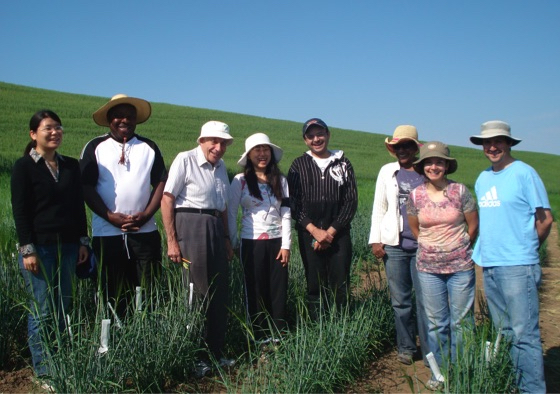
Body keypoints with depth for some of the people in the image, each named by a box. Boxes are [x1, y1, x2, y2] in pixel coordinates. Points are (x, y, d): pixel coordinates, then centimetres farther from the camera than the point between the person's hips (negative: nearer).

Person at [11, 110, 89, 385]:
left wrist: (83, 242, 10)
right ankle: (44, 372, 10)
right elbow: (19, 210, -7)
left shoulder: (71, 166, 11)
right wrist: (27, 249, -12)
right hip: (39, 248, -5)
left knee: (62, 309, 9)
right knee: (42, 311, -1)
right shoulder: (24, 166, -3)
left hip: (67, 247, 5)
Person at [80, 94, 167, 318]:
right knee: (114, 296, 5)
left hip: (145, 231, 1)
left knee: (149, 291, 1)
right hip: (107, 233, -1)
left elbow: (161, 183, 6)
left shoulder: (149, 147, 11)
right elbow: (86, 188, -1)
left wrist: (146, 215, -8)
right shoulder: (95, 147, 6)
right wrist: (112, 217, -11)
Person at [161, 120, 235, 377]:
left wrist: (226, 238, 19)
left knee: (220, 291, 9)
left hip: (215, 228, 7)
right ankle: (196, 357, 12)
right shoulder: (185, 160, -5)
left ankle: (216, 351, 24)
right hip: (190, 225, -7)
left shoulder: (220, 167, 16)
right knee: (197, 292, -2)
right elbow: (166, 200, -10)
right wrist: (172, 241, -13)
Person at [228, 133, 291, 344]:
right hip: (252, 243, -2)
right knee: (256, 291, 5)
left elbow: (286, 214, 5)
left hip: (277, 242, 2)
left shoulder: (280, 180, 7)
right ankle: (260, 336, 15)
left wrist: (286, 245, -2)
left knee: (279, 290, 4)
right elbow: (231, 212, 0)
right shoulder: (240, 180, -1)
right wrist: (231, 243, -4)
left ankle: (278, 335, 16)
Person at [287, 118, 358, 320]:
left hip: (338, 233, 0)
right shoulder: (299, 165, 8)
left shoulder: (343, 163, 9)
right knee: (315, 286, 2)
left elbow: (351, 201, 4)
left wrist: (331, 231, -5)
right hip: (309, 235, 0)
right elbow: (293, 202, 1)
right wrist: (314, 230, -9)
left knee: (341, 287, -1)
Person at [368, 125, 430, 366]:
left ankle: (429, 350, 10)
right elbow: (379, 208, 9)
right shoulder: (387, 172, 9)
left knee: (425, 299, -2)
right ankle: (406, 348, 21)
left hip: (423, 244, -2)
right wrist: (375, 240, 2)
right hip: (394, 245, 2)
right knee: (400, 300, 8)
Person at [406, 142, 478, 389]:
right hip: (428, 267, 2)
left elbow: (473, 226, 4)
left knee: (462, 321, 6)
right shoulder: (415, 195, -1)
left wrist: (458, 249, 12)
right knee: (436, 322, 10)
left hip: (460, 266, -1)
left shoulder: (459, 191, -5)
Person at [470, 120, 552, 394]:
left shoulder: (524, 173, -5)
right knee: (504, 332, 15)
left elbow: (545, 218, -3)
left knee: (524, 333, -5)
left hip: (517, 266, -7)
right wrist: (484, 250, 14)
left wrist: (525, 248, 4)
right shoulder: (482, 178, 15)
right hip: (489, 265, 7)